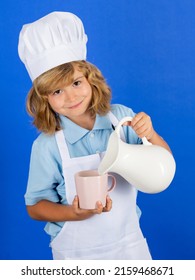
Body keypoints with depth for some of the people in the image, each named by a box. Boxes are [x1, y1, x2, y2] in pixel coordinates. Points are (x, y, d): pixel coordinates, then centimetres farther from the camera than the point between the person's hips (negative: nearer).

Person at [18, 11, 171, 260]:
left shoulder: (122, 117, -10)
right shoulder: (47, 146, -16)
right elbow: (35, 206, -7)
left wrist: (150, 135, -20)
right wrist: (75, 213, -23)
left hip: (129, 243, 3)